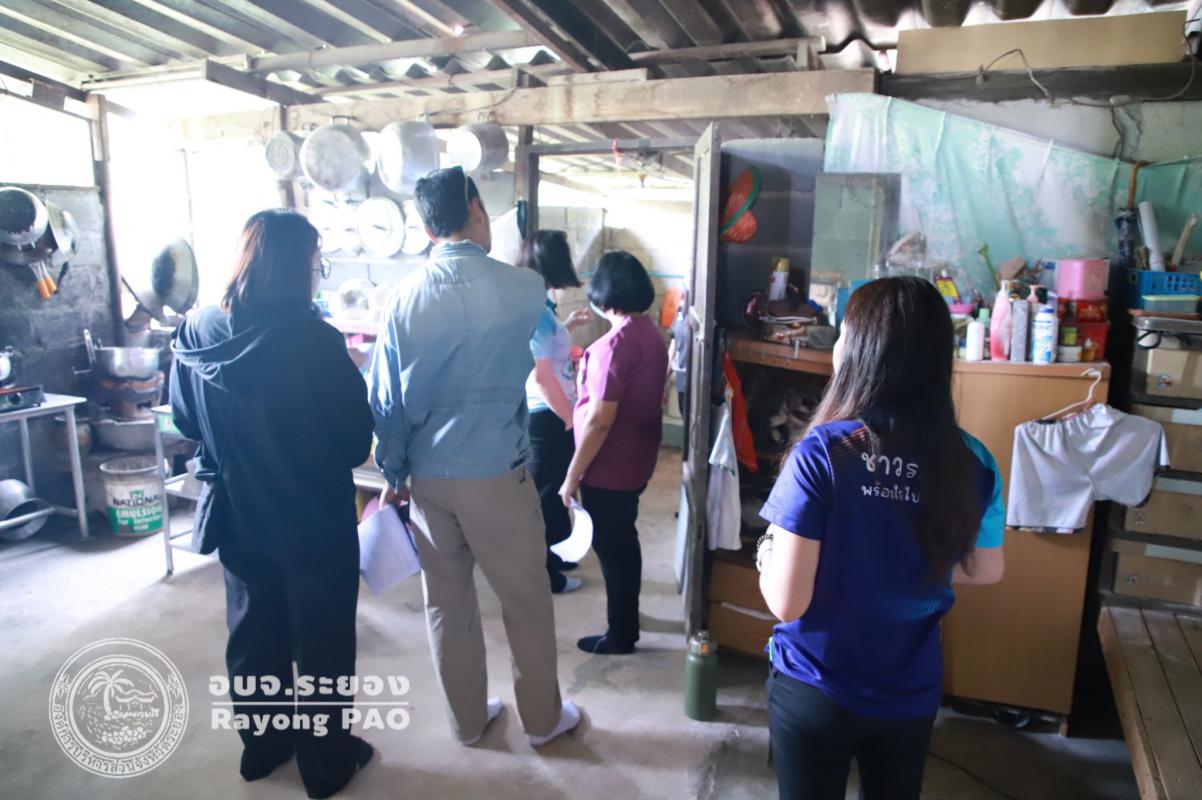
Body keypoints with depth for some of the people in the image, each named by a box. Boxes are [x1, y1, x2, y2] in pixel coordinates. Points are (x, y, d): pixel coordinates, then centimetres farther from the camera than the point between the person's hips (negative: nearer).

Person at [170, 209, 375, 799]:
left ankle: (262, 745, 41)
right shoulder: (313, 340, -24)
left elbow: (184, 420, 7)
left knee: (253, 632, 23)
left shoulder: (196, 333, -6)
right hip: (315, 519, -5)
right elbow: (357, 439, -17)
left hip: (238, 515, 6)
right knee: (321, 641, 12)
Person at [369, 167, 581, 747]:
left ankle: (468, 718, 35)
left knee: (446, 600, 18)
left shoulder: (405, 298, -3)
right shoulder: (521, 290, -11)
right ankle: (542, 718, 31)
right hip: (495, 474, -3)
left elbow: (385, 396, 2)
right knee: (526, 601, 14)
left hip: (425, 476, 4)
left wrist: (393, 472, 14)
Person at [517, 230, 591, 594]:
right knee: (546, 492, 4)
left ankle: (546, 556, 36)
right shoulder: (538, 311, -23)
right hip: (548, 416, -10)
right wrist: (573, 420, -17)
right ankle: (540, 572, 19)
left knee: (547, 489, 21)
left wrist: (568, 325, 18)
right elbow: (542, 377, -25)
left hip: (546, 413, 10)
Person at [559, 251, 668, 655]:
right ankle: (627, 618, 41)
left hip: (608, 469, -9)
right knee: (624, 542, 23)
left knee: (612, 549, 7)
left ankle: (620, 635, 24)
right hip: (636, 462, 9)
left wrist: (572, 476, -18)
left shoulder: (615, 343, -24)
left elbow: (600, 419, -25)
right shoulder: (652, 333, 3)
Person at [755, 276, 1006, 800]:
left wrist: (766, 552, -5)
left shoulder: (823, 451, -26)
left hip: (814, 691, -3)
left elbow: (787, 602, -24)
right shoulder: (972, 462, -12)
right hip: (911, 693, 4)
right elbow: (986, 570, 6)